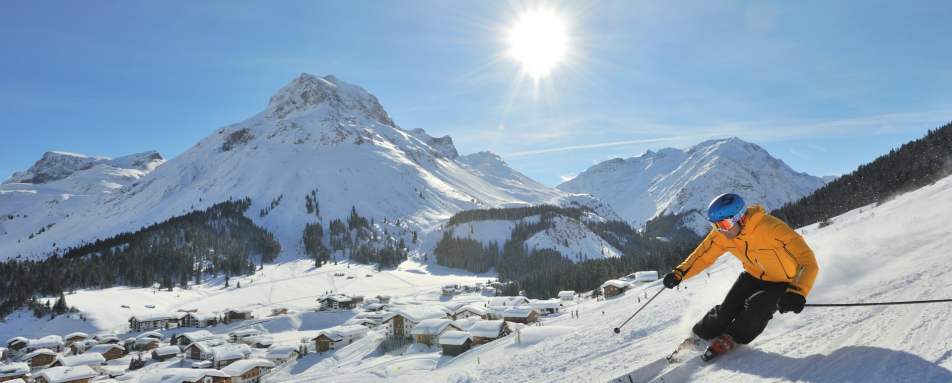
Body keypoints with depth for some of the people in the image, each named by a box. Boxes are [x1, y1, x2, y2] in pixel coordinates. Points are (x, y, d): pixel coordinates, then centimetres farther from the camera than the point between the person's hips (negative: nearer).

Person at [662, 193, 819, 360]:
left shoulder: (772, 229, -37)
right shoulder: (721, 234, -19)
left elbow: (808, 261, -37)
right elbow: (703, 255, -7)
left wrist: (797, 293, -52)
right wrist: (680, 273, -25)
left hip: (783, 282, -4)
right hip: (753, 275, 4)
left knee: (756, 307, -25)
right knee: (727, 309, -10)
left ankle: (731, 338, 2)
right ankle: (699, 335, 16)